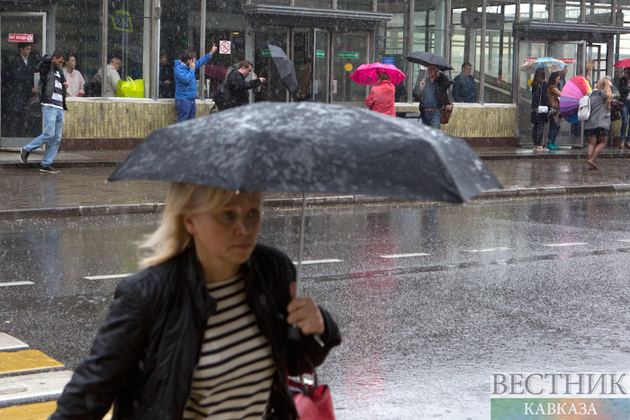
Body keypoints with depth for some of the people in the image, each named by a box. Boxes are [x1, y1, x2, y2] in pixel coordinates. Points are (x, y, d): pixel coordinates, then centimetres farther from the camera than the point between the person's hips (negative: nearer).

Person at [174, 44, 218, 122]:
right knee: (182, 122, -13)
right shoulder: (179, 68, -13)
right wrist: (192, 69, -12)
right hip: (183, 99, -10)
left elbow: (200, 62, 29)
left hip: (192, 99, 10)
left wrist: (211, 53, 30)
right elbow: (185, 79, -26)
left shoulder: (189, 66, 14)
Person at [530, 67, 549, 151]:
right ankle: (539, 145, -7)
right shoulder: (543, 83, -9)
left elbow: (532, 96, 11)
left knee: (535, 127, 10)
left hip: (534, 108, 6)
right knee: (541, 126, -4)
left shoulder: (533, 84, 8)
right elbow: (545, 96, -12)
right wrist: (548, 108, -7)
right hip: (541, 108, -6)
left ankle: (535, 144, 12)